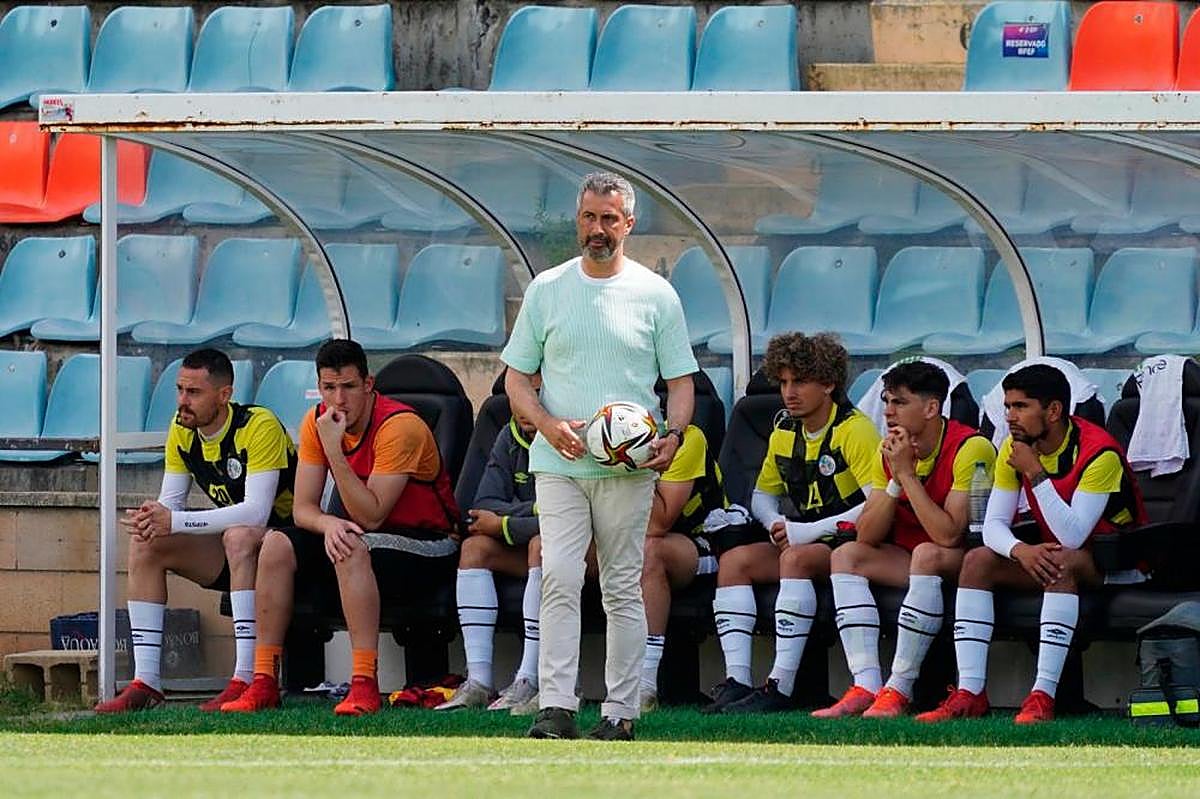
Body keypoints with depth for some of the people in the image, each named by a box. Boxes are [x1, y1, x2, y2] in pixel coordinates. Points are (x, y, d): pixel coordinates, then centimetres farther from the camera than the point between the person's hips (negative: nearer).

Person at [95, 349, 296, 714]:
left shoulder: (259, 427, -23)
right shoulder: (182, 431, 0)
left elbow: (256, 511, -32)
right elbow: (170, 501, 1)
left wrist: (175, 522, -35)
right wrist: (149, 519, -25)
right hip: (230, 551, 7)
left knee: (239, 536, -38)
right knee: (145, 545, -10)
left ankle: (246, 680, -41)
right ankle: (146, 683, -14)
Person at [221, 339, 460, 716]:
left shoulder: (399, 426, -23)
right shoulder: (317, 422, -2)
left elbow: (370, 517, -26)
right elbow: (303, 509, -3)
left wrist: (334, 450, -32)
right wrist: (328, 524, -27)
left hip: (427, 547, -7)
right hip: (364, 535, 7)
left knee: (353, 548, -36)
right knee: (277, 546, -14)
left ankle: (364, 684, -40)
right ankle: (264, 682, -13)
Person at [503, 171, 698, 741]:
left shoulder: (655, 295, 6)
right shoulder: (546, 289, 9)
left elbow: (680, 379, 9)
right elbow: (516, 376, 11)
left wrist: (673, 435, -10)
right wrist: (549, 425, -7)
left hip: (629, 465, 0)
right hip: (559, 464, 0)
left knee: (623, 588, 2)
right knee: (559, 580, -12)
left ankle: (621, 710, 5)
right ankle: (556, 706, -16)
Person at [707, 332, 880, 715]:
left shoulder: (854, 430, -12)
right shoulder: (784, 434, 12)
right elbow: (762, 494, 24)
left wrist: (809, 531, -21)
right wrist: (776, 524, -2)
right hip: (802, 540, 8)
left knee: (796, 558, -35)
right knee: (734, 560, -13)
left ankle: (780, 687, -39)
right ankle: (736, 681, -24)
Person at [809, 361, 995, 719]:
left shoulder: (970, 448, -19)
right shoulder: (888, 451, 1)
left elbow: (948, 535, -28)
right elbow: (866, 537, -4)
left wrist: (907, 474, -25)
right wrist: (895, 481, -17)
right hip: (910, 562, 7)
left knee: (926, 555, -36)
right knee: (846, 555, -13)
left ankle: (899, 690, -34)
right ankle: (866, 686, -25)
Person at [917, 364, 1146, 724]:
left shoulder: (1098, 452, -24)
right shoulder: (1014, 448, -4)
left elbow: (1072, 538, -31)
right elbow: (994, 524, -6)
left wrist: (1035, 472, -32)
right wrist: (1019, 551, -29)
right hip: (1050, 556, 7)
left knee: (1062, 562, -37)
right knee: (977, 561, -14)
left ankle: (1043, 695, -43)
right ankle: (970, 692, -23)